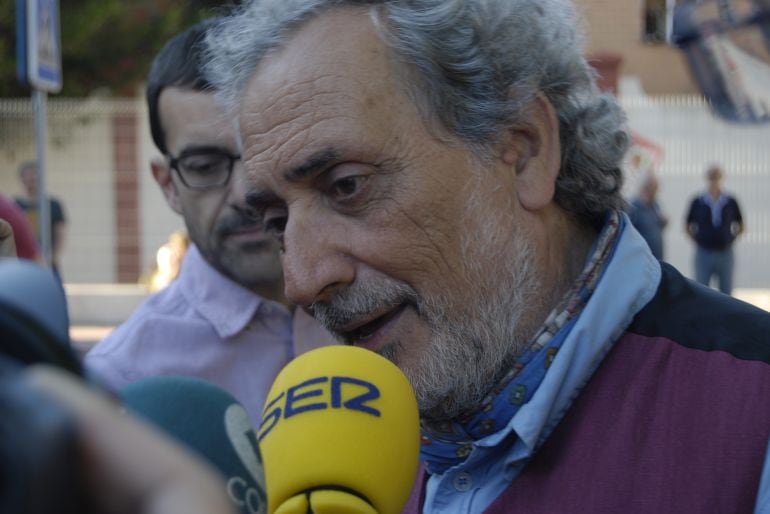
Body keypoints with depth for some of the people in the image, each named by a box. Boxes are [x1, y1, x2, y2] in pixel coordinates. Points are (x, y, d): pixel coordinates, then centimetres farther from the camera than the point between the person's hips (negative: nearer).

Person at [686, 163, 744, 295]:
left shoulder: (731, 202, -1)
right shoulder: (698, 202, -3)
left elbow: (741, 226, 11)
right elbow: (689, 227, 7)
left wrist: (731, 239, 2)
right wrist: (698, 240, -2)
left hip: (725, 253, 1)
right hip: (704, 253, -1)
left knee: (726, 293, 9)